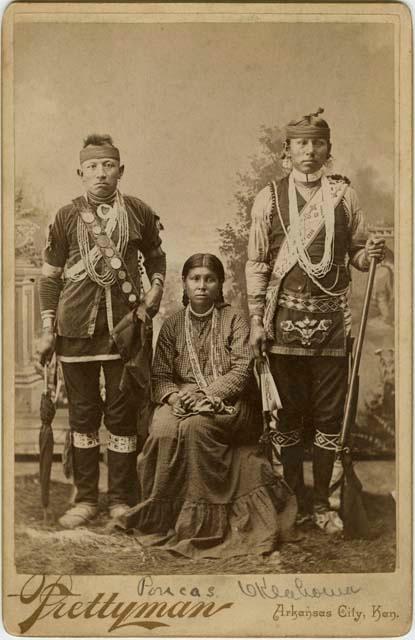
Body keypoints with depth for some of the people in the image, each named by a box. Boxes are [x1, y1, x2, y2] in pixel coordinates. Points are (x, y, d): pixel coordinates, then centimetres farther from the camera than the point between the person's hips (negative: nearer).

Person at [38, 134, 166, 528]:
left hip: (125, 325, 0)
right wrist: (48, 330, 2)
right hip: (77, 329, 0)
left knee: (123, 414, 4)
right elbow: (50, 276, 6)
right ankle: (85, 498, 20)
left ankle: (120, 500, 17)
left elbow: (156, 258, 18)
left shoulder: (139, 213, 3)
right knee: (82, 414, 7)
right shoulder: (67, 217, 2)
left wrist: (152, 299, 4)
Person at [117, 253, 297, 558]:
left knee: (195, 426, -34)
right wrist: (174, 397, -14)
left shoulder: (234, 320, 3)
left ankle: (200, 518, -23)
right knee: (163, 430, -30)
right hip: (183, 402, 3)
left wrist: (206, 394, -19)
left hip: (227, 403, -2)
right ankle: (162, 514, -16)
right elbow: (161, 376, 8)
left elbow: (242, 371, -7)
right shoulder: (173, 325, 12)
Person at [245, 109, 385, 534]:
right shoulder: (269, 197, 3)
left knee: (329, 414, 6)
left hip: (332, 320, 1)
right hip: (285, 320, -1)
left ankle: (322, 501, 21)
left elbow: (357, 254, 12)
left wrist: (371, 253, -11)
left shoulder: (343, 194, 6)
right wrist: (256, 320, -3)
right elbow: (256, 262, 2)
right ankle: (294, 498, 22)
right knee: (288, 413, 7)